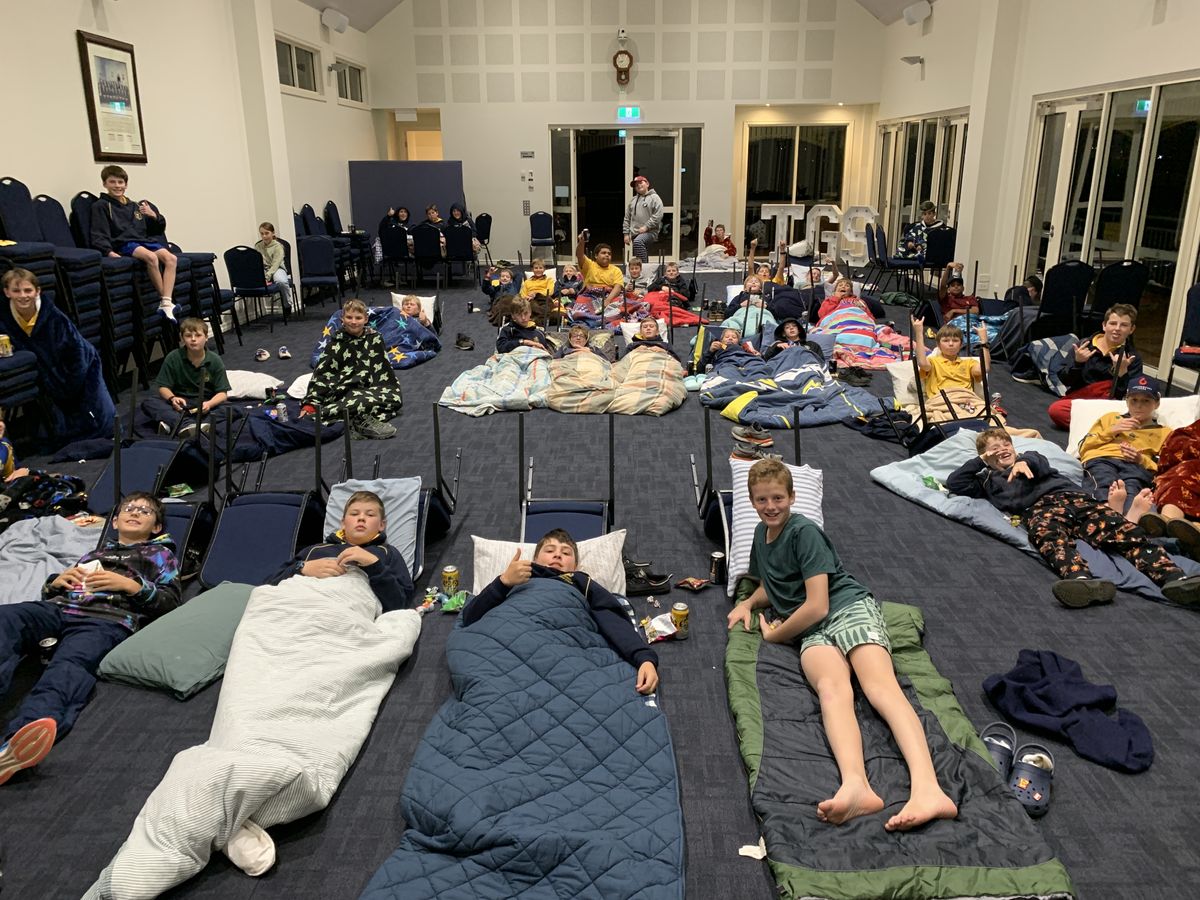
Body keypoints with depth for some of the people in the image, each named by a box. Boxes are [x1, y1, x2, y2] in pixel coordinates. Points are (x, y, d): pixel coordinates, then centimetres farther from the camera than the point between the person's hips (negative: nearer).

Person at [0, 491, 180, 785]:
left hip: (108, 619, -4)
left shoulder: (160, 554, 28)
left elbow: (170, 602, 13)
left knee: (69, 665, -38)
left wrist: (131, 585, -1)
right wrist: (57, 581, 15)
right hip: (56, 607, 5)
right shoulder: (95, 553, 41)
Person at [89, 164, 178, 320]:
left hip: (144, 241, 5)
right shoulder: (101, 206, 12)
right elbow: (99, 235, 0)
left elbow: (159, 227, 30)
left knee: (170, 257, -26)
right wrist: (109, 251, -19)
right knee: (151, 257, -36)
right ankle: (163, 300, -30)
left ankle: (166, 303, -38)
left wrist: (154, 215, 7)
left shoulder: (135, 206, 29)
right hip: (123, 243, -5)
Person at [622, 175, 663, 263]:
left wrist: (646, 227, -16)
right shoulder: (633, 200, 20)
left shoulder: (654, 198, 1)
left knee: (638, 242, -34)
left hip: (650, 232, -7)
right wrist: (626, 233, 9)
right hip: (635, 234, 7)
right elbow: (627, 218, 19)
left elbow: (657, 216, -11)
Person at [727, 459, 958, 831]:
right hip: (810, 631, 3)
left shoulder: (803, 531, -5)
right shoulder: (761, 533, 20)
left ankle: (927, 789, -54)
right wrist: (748, 603, 16)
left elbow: (817, 606, -11)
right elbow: (770, 586, 38)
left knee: (880, 684, -31)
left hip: (849, 605, -3)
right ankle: (856, 787, -62)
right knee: (832, 686, -31)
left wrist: (774, 635, 2)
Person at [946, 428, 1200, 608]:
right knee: (1050, 537, -40)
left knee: (1123, 531, -25)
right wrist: (980, 459, 26)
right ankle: (1083, 581, -71)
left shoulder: (1027, 457, 35)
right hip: (1039, 507, -3)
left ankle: (1174, 578, -47)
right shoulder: (989, 479, 32)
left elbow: (1040, 463, 11)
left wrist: (1023, 462, -14)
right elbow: (953, 483, 26)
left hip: (1073, 496, 3)